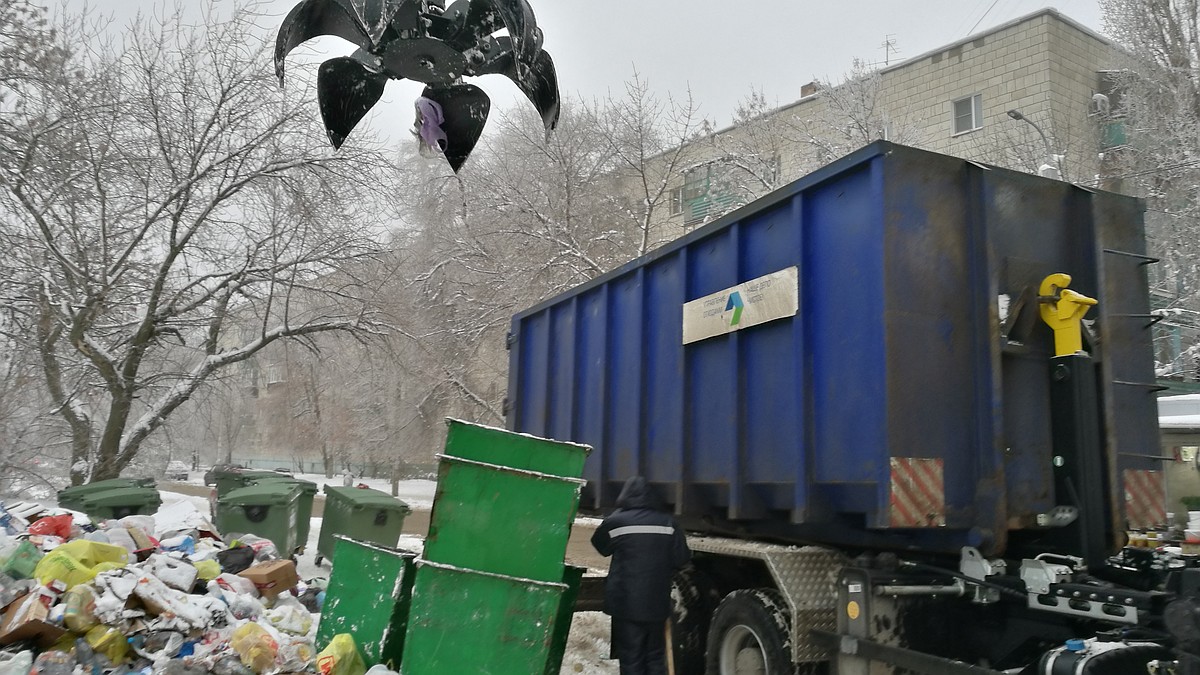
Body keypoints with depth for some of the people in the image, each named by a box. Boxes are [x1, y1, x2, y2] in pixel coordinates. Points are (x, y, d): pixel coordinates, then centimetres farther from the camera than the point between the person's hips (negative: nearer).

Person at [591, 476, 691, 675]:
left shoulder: (616, 521, -8)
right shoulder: (667, 522, -1)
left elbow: (601, 546, 10)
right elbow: (681, 558, 2)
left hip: (626, 604, -3)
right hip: (657, 604, 3)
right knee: (655, 658, 15)